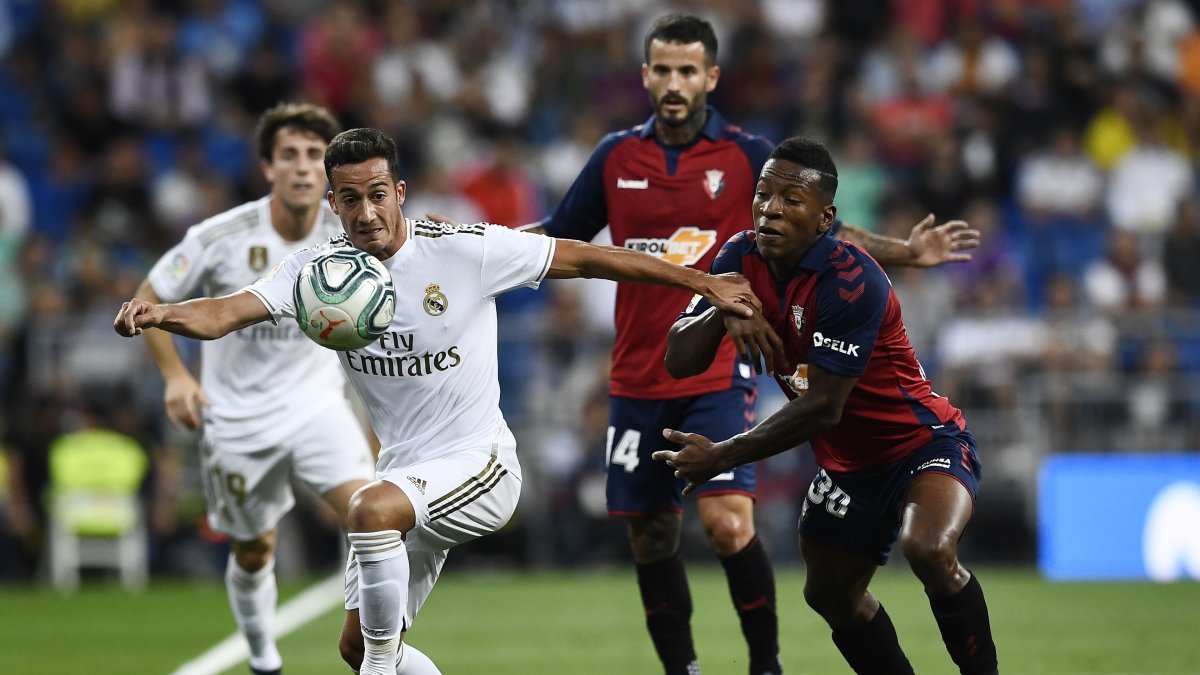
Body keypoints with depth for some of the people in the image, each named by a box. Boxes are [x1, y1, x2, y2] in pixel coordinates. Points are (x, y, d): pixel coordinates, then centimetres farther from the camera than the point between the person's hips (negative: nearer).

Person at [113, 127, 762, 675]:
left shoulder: (466, 250, -15)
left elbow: (586, 258, -7)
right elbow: (228, 312, -19)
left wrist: (705, 284, -5)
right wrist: (159, 313, -42)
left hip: (481, 463, -6)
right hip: (407, 477, 6)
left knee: (374, 508, -35)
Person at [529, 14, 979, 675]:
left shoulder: (747, 156, -2)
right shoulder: (616, 157, 5)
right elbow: (558, 235, 15)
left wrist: (904, 252, -7)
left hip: (719, 376, -3)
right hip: (637, 382, 3)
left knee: (728, 523, -18)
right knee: (650, 538, 6)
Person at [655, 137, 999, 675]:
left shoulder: (850, 282, -28)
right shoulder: (742, 258, -6)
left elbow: (822, 408, -28)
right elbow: (679, 362, -6)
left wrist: (721, 457, -23)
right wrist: (723, 309, -27)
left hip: (924, 443, -8)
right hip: (848, 464, 8)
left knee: (928, 550, -35)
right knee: (830, 595, 17)